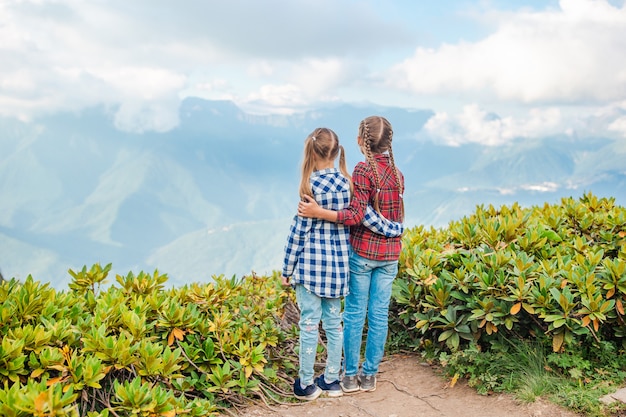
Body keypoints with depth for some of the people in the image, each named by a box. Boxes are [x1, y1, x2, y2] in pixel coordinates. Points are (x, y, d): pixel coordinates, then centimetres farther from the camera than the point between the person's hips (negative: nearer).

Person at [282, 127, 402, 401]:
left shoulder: (312, 185, -14)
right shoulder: (346, 182, -2)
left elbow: (299, 230, -10)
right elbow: (366, 217, -5)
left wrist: (288, 268, -1)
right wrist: (397, 229, 11)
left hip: (312, 263, -5)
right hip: (338, 264, 5)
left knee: (309, 323, 4)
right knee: (333, 322, 15)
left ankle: (306, 385, 15)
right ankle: (331, 380, 26)